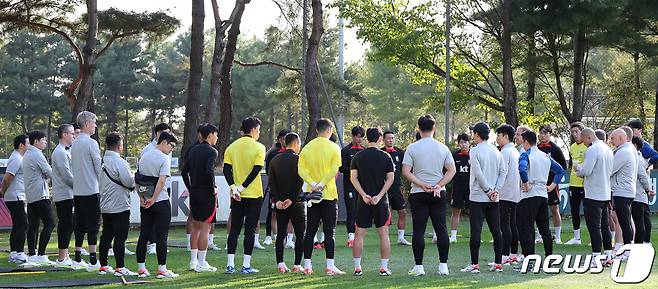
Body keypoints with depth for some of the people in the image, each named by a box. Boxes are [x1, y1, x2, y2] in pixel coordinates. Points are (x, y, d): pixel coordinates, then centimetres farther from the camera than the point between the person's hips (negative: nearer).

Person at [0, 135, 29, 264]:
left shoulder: (19, 158, 18)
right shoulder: (16, 159, -15)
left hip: (18, 198, 10)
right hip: (15, 198, -10)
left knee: (17, 226, 12)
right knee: (23, 225, -12)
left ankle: (13, 253, 15)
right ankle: (19, 253, -14)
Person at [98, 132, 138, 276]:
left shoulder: (102, 160, 10)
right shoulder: (119, 162, -16)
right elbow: (130, 182, -20)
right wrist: (135, 183, 3)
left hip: (105, 206, 8)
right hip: (120, 206, -8)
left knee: (106, 236, 13)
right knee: (120, 238, -5)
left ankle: (103, 266, 18)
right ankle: (120, 268, -6)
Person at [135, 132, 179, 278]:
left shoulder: (144, 156, 11)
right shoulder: (164, 159, -11)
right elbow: (161, 181, -20)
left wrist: (141, 198, 6)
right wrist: (153, 199, -16)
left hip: (145, 202, 6)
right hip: (161, 201, -6)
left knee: (144, 234, 10)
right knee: (161, 236, -2)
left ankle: (141, 268, 11)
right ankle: (162, 269, -1)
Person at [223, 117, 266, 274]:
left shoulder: (232, 147, 5)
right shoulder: (259, 147, -7)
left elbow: (226, 169, -4)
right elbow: (256, 170, -16)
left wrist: (234, 188, -11)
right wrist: (242, 187, -14)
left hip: (237, 196, 4)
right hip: (254, 195, -4)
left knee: (234, 229, 9)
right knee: (250, 230, 2)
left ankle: (230, 264, 5)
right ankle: (246, 265, 0)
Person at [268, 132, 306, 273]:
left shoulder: (275, 160, 9)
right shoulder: (298, 159, -8)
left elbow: (271, 181, 3)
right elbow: (300, 181, -16)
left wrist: (277, 200, -2)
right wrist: (292, 199, -15)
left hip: (280, 203, 5)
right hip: (296, 203, -5)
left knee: (280, 234, 9)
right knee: (300, 234, 1)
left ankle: (280, 264, 5)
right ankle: (297, 265, -3)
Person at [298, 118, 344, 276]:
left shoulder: (307, 147, 6)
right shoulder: (334, 147, -5)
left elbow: (301, 169, -4)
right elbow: (334, 170, -17)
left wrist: (313, 184, -12)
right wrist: (321, 184, -18)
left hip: (312, 194, 3)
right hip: (329, 194, -3)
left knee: (310, 231, 7)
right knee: (329, 232, -1)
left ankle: (307, 265, 7)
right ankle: (330, 266, -4)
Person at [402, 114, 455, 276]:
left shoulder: (412, 148, -4)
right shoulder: (443, 148, 2)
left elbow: (406, 172, -11)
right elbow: (452, 170, -2)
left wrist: (421, 184, -9)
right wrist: (438, 185, -6)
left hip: (418, 194, -2)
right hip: (439, 194, 2)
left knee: (419, 231, 1)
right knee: (441, 229, 6)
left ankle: (418, 266, 0)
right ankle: (443, 265, 6)